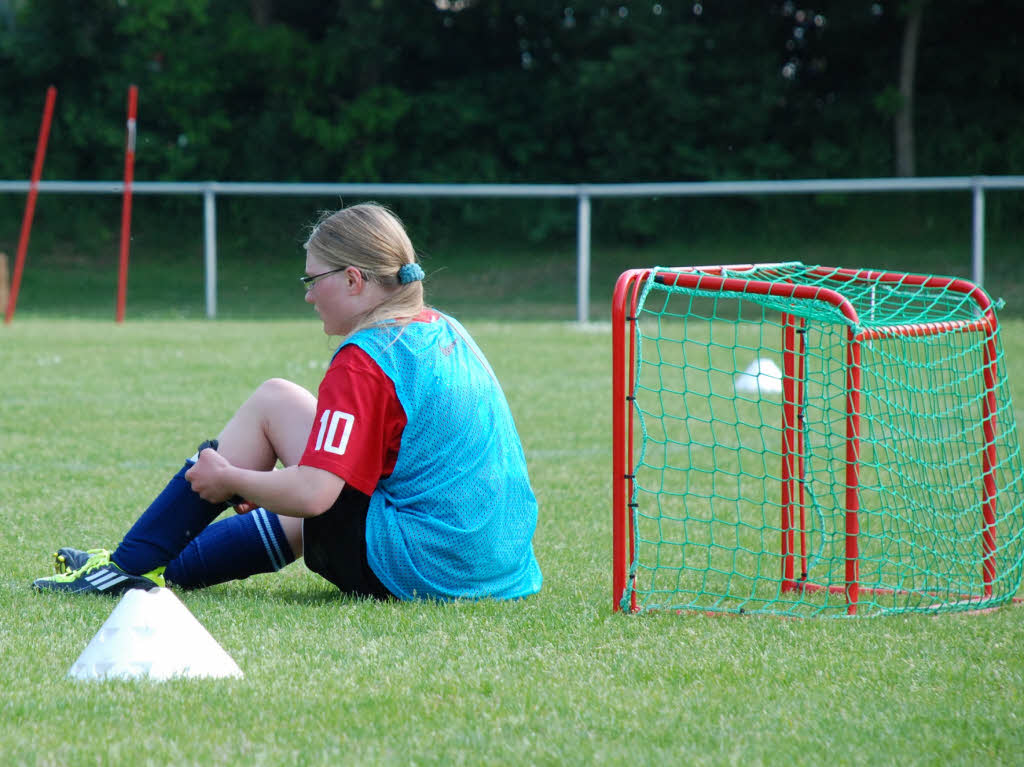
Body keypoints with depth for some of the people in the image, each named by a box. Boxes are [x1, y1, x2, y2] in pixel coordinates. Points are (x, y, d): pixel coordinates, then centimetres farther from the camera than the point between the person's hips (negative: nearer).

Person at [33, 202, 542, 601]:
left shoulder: (362, 362, -14)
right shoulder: (443, 330, 13)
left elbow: (311, 494, -20)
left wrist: (230, 478, -3)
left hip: (418, 571, -9)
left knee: (273, 402, 2)